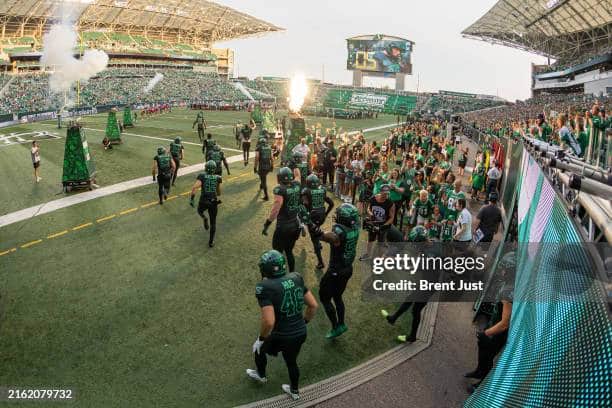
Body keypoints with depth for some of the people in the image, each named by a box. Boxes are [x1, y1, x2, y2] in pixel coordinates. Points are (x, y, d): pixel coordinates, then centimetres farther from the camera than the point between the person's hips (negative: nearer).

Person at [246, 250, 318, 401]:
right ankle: (294, 391, 53)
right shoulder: (296, 278, -5)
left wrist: (261, 339, -11)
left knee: (259, 349, 28)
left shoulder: (265, 288, -23)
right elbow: (313, 306, 1)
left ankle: (261, 375, 56)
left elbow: (269, 322, -29)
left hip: (281, 336, -4)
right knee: (292, 361, 31)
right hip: (301, 333, 5)